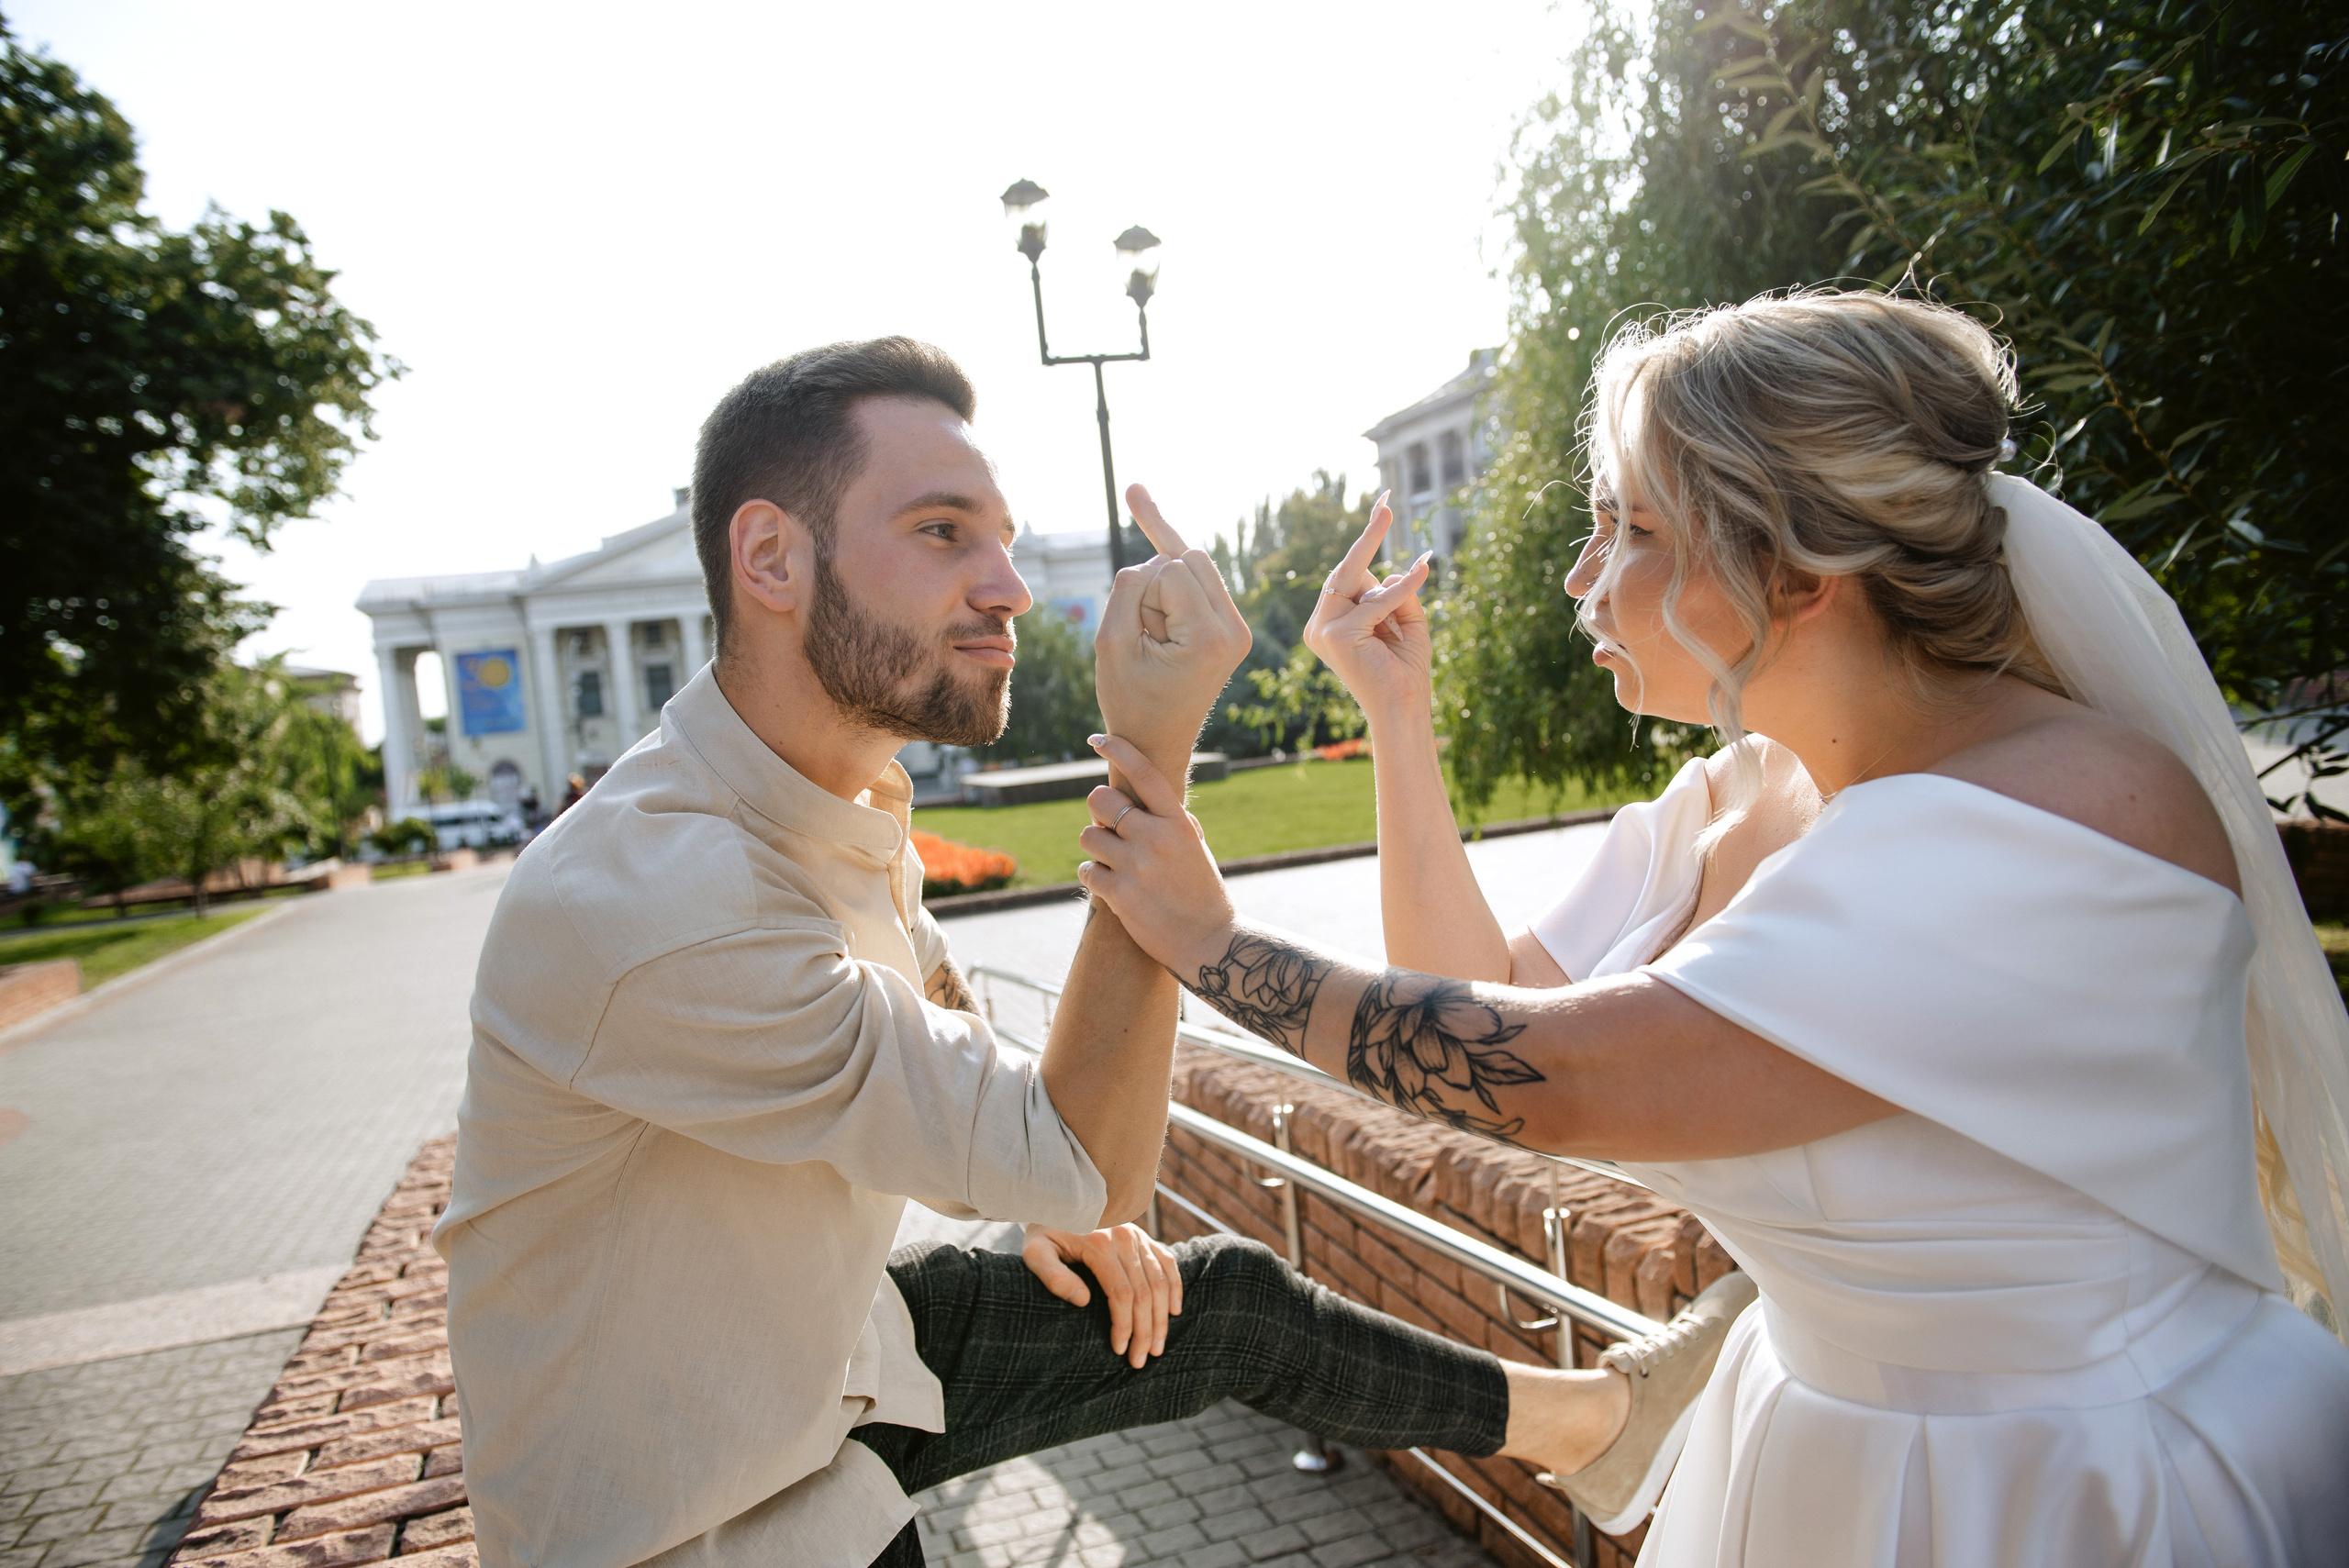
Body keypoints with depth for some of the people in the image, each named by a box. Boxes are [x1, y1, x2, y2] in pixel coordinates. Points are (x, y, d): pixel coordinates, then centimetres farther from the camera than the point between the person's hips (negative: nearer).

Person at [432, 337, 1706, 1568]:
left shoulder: (855, 796, -6)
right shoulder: (647, 907, -33)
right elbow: (1090, 1169, -30)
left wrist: (1044, 1202, 1)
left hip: (826, 1351, 7)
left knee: (1232, 1298, 9)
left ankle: (1554, 1410, 32)